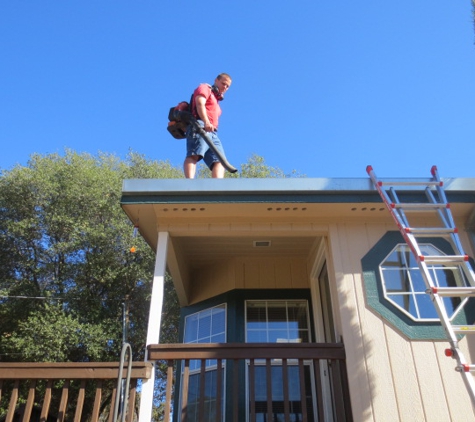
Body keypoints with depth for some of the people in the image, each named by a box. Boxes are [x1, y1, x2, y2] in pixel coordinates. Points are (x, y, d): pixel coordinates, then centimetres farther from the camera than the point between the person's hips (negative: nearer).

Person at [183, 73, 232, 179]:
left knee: (219, 161, -14)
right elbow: (200, 103, -6)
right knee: (194, 155, -27)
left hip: (212, 133, 8)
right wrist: (206, 122, -23)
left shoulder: (216, 101, 40)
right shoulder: (205, 88, 15)